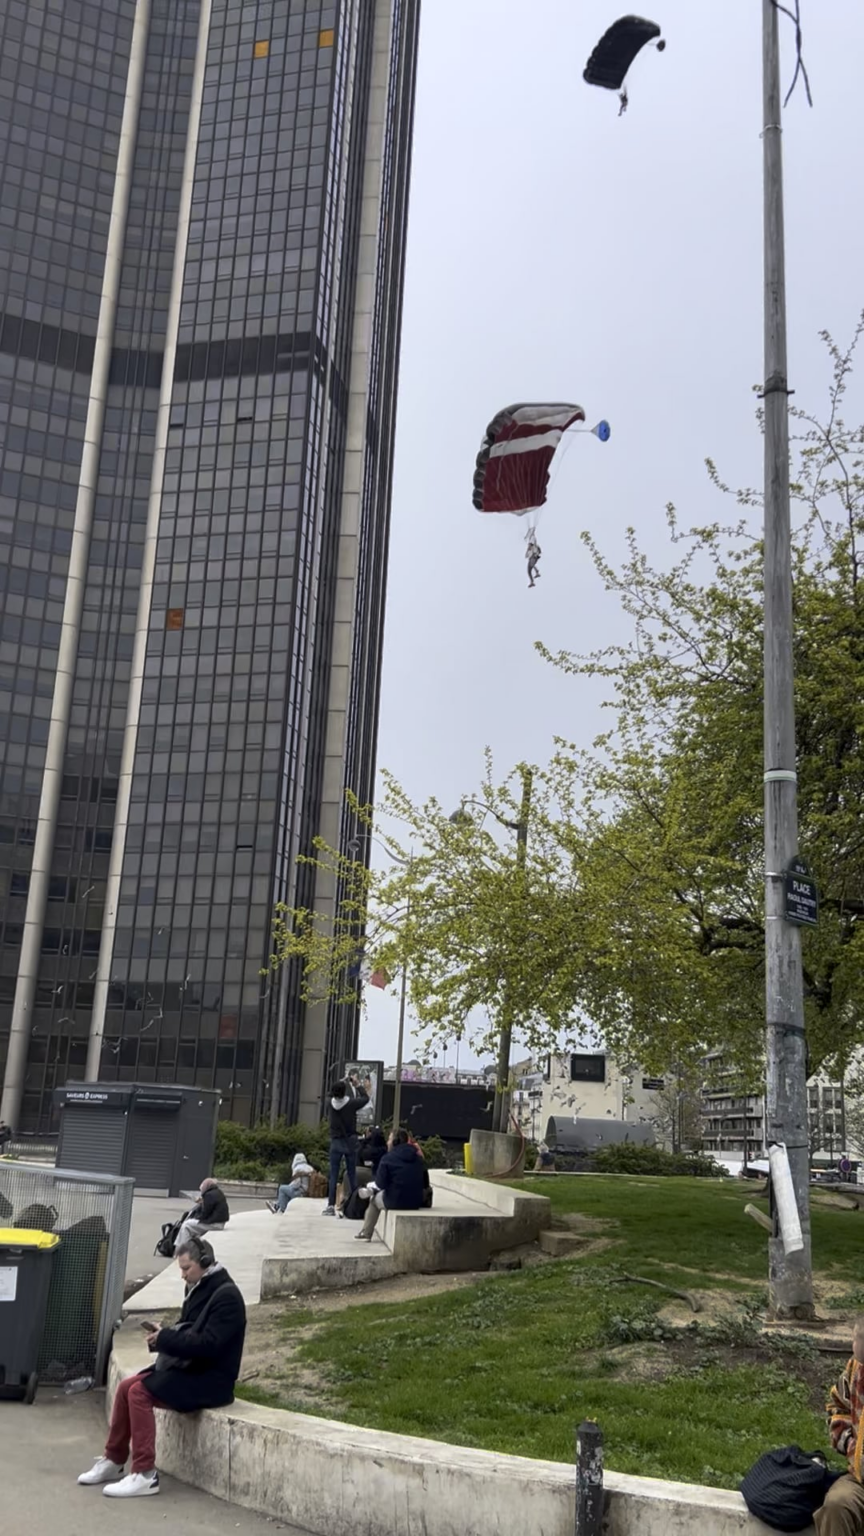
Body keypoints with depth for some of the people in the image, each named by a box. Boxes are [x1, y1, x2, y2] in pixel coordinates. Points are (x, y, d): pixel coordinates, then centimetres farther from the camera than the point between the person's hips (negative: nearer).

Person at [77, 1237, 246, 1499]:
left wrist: (165, 1339, -19)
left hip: (210, 1379, -9)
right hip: (188, 1367, 9)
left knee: (140, 1392, -21)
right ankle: (114, 1461, 12)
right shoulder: (200, 1290, 12)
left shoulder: (226, 1295, -17)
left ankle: (145, 1475, -16)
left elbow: (208, 1345, -24)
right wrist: (162, 1336, -4)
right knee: (126, 1386, -2)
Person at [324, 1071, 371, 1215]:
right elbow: (365, 1099, 6)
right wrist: (358, 1085, 20)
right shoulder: (351, 1103, -12)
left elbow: (335, 1096, 19)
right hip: (350, 1142, -2)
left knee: (333, 1175, 4)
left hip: (335, 1142, 2)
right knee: (351, 1175, 5)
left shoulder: (332, 1103, -5)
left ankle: (331, 1205, -2)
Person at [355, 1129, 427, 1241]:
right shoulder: (418, 1158, 4)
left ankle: (366, 1234, 33)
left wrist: (370, 1185, 10)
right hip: (416, 1203, 5)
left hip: (395, 1202, -5)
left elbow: (380, 1184, -10)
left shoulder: (387, 1159, -11)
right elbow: (425, 1184, 9)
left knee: (374, 1198, 29)